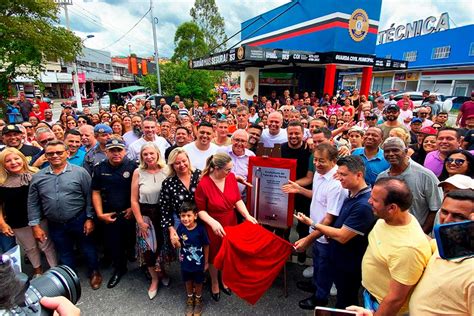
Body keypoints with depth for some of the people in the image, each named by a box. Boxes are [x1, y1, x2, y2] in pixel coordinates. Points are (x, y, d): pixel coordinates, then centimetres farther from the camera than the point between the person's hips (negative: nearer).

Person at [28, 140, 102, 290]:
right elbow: (33, 203, 5)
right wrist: (35, 225, 2)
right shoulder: (37, 177, 0)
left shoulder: (80, 172, -10)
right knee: (65, 253, 21)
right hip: (55, 225, 3)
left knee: (88, 248, 14)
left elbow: (89, 197, -8)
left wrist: (90, 218, -10)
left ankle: (94, 272, 37)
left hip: (79, 220, -3)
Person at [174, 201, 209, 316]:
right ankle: (190, 298, 52)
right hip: (185, 261, 3)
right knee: (188, 281, 25)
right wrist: (176, 241, -31)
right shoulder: (181, 227, -17)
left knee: (198, 282, 20)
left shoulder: (200, 229, -26)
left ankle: (198, 299, 49)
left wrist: (206, 261, -4)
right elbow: (179, 245, -8)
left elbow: (206, 246, -13)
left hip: (198, 262, -2)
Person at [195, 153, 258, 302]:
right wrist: (213, 222, -30)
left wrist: (247, 216, -15)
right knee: (214, 255, 18)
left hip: (231, 224, 4)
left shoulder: (231, 177, -11)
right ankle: (214, 283, 46)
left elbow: (237, 200, -4)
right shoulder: (203, 184, -25)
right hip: (213, 227, -4)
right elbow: (200, 210, -16)